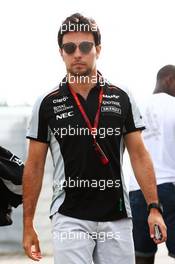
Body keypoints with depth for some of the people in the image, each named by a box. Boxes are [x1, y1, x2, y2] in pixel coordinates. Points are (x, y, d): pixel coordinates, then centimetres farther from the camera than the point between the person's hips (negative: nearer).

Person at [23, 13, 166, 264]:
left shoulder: (122, 99, 6)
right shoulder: (47, 104, 2)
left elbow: (139, 155, 7)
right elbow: (34, 166, 5)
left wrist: (154, 207, -3)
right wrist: (28, 225, 1)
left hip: (117, 218, 2)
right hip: (69, 219, -2)